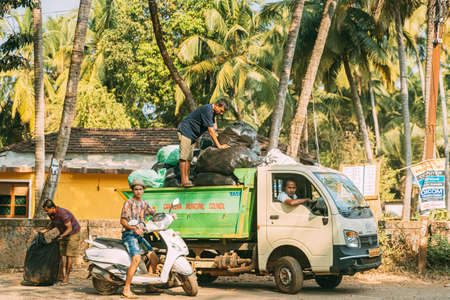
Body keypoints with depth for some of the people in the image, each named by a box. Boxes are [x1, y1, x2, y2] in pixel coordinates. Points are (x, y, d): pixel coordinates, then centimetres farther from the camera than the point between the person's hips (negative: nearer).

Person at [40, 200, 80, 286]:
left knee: (69, 255, -9)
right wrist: (45, 230, -5)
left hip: (73, 233, -7)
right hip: (63, 233, 7)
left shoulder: (63, 214, -36)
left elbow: (70, 228, -32)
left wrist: (62, 236, -47)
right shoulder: (50, 213, -11)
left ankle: (66, 278, -6)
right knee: (62, 254, 4)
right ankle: (60, 275, 10)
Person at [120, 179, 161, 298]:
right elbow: (122, 221, -13)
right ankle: (126, 289, -25)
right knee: (136, 259, -26)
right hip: (129, 234, -8)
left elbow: (154, 214, 21)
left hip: (140, 235, 8)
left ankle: (149, 286, 13)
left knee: (154, 258, 3)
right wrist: (134, 228, -29)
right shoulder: (128, 203, -7)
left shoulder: (144, 204, 14)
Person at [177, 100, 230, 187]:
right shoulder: (207, 110, -24)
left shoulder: (213, 112, 6)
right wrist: (219, 146, -25)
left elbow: (212, 129, 18)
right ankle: (183, 181, -16)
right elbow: (211, 131, -26)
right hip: (185, 131, -10)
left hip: (192, 135, 10)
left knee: (189, 157, 6)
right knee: (184, 156, -13)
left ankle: (186, 180, 6)